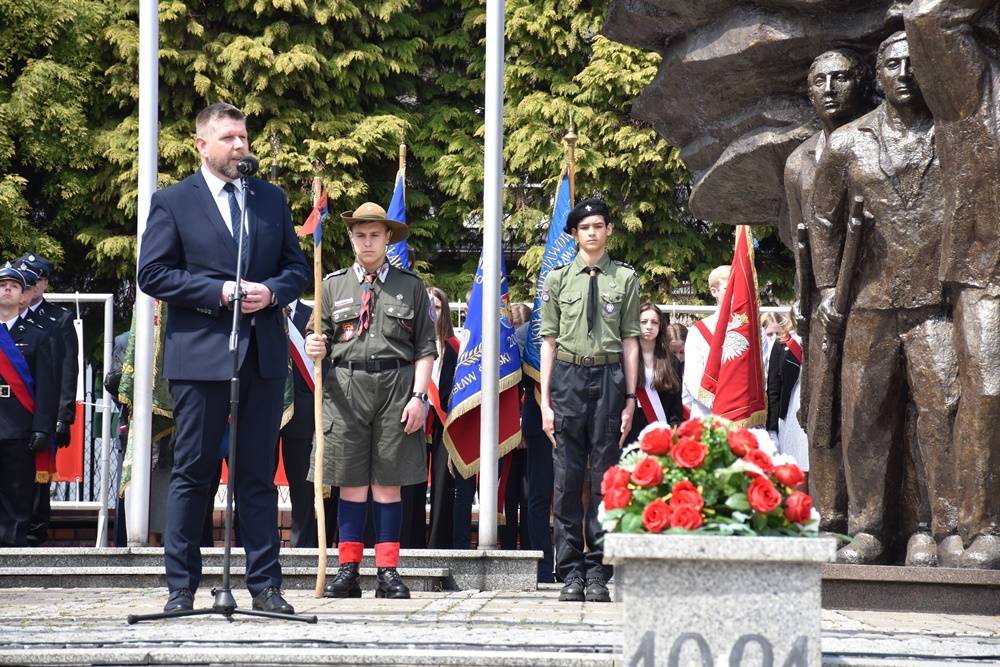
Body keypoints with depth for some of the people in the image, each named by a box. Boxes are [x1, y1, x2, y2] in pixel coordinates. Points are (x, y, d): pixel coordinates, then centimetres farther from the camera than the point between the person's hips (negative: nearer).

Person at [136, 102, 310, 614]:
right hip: (200, 355, -3)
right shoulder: (172, 202, 3)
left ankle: (265, 585, 8)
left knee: (259, 474, 5)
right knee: (192, 473, 1)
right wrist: (219, 293, -13)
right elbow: (153, 274, -4)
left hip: (264, 355, 3)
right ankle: (182, 586, 6)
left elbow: (297, 267, 16)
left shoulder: (271, 199, 15)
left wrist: (271, 291, -6)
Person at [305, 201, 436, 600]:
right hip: (346, 387, 1)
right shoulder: (333, 285, 13)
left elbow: (426, 349, 7)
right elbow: (322, 340, 15)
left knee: (388, 483, 0)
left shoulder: (411, 287, 10)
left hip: (395, 387, -1)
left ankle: (388, 572, 4)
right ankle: (348, 571, 5)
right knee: (351, 483, 1)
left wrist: (418, 396, -4)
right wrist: (314, 350, -9)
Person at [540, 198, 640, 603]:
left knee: (605, 474, 0)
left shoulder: (625, 278, 8)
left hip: (609, 377, 0)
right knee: (567, 476, 0)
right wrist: (545, 401, 1)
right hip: (568, 376, 0)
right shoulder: (558, 279, 9)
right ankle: (571, 572, 5)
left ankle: (598, 573, 5)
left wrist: (630, 398, -1)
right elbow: (549, 340, 8)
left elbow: (630, 340, 6)